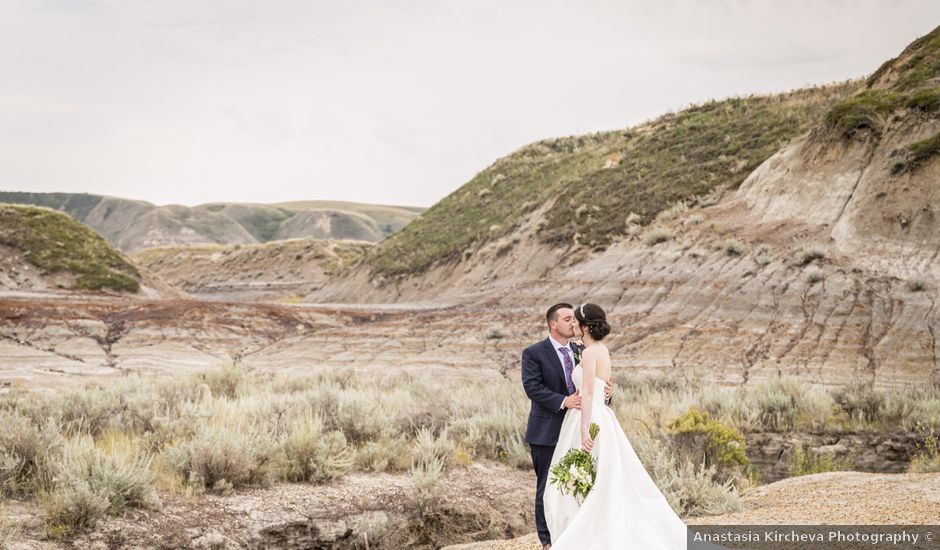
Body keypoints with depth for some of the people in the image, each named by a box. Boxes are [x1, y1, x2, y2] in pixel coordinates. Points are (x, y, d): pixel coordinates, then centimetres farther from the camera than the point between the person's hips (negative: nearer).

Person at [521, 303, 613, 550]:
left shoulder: (579, 351, 11)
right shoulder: (533, 353, -7)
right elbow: (533, 387, -16)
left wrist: (604, 390, -16)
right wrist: (564, 401, -26)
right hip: (547, 431, -5)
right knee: (548, 486, 3)